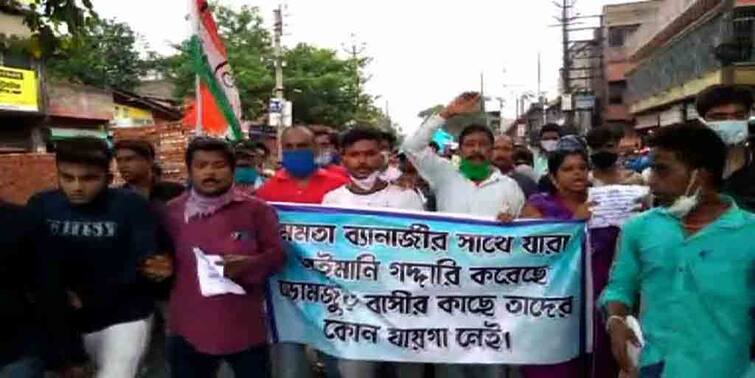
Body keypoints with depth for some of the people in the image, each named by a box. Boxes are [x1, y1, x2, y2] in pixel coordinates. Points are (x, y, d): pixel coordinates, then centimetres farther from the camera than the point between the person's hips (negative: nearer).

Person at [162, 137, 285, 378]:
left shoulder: (256, 210, -3)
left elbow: (277, 254, -4)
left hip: (245, 329, -2)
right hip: (188, 330, 2)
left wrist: (249, 265, -22)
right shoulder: (173, 212, 5)